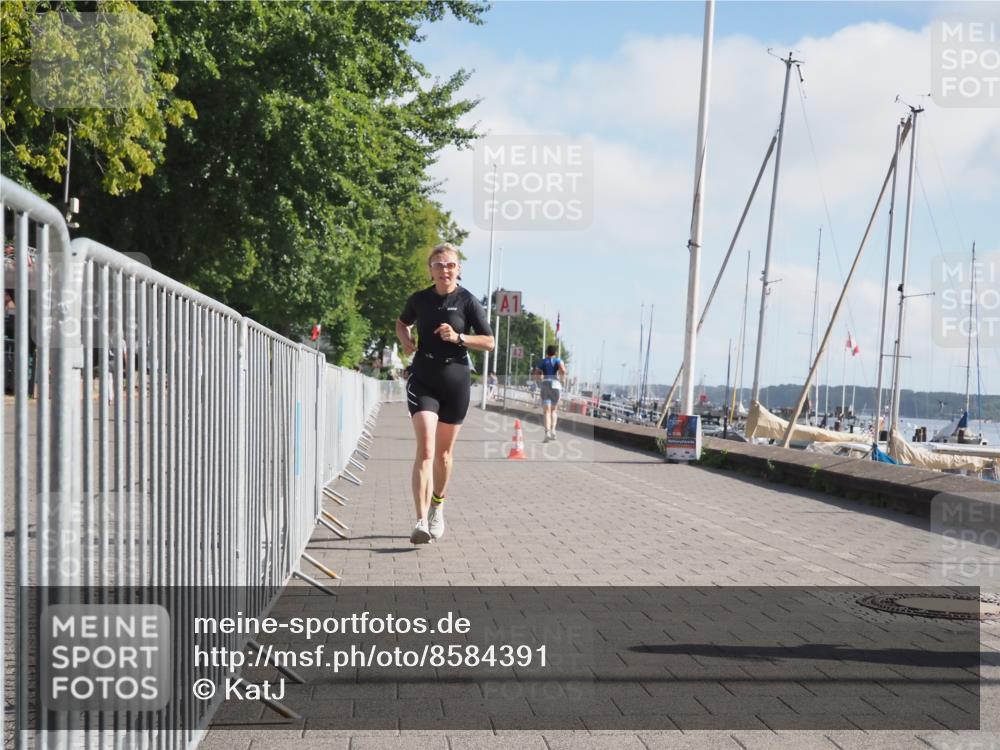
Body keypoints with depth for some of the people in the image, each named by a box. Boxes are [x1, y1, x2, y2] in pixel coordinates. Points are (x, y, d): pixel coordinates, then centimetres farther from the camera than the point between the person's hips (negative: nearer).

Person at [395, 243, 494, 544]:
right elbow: (402, 322, 23)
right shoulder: (419, 299, 3)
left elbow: (489, 342, -2)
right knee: (425, 449, -16)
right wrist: (404, 338, 2)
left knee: (443, 453, 13)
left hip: (455, 381, 0)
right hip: (423, 380, 0)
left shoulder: (468, 302, -4)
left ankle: (438, 506, 38)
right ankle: (421, 522, -23)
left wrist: (458, 337, -17)